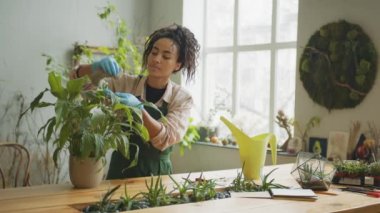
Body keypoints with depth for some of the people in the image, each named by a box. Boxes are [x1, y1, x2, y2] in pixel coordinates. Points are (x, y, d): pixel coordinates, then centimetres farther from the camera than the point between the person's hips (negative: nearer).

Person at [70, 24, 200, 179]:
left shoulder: (182, 99, -2)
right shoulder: (124, 83, 1)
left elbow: (166, 139, -16)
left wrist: (138, 109, -30)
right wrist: (97, 68, -26)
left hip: (157, 176, 0)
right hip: (120, 173, 0)